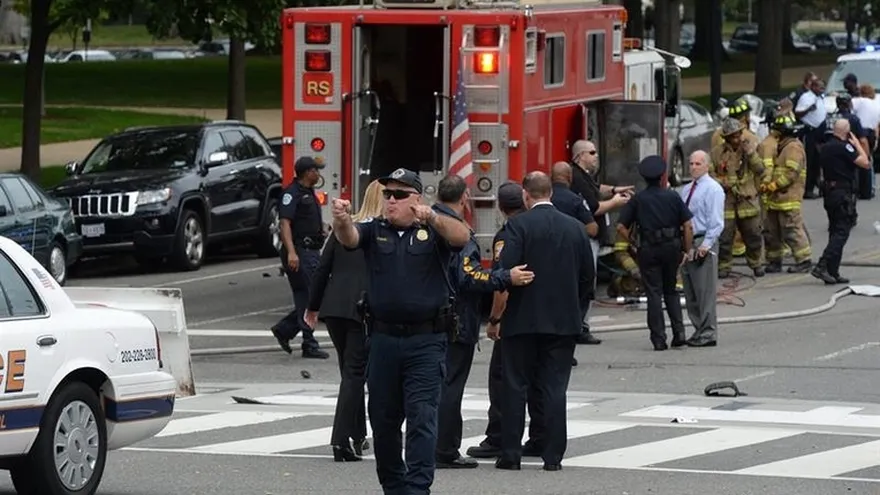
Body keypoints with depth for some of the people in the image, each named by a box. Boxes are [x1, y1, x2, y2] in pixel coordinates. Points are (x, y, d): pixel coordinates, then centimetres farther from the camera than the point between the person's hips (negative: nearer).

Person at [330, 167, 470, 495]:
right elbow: (349, 238, -11)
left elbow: (462, 237, -17)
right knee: (383, 419, 10)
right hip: (383, 339, 3)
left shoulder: (433, 231, 1)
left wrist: (432, 218, -37)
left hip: (426, 342, -3)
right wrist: (341, 221, -36)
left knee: (422, 417, -10)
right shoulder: (375, 231, 8)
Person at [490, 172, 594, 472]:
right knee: (555, 388, 5)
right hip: (563, 321, 3)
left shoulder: (518, 225, -9)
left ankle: (510, 453, 4)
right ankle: (553, 456, 3)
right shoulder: (575, 228, 5)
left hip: (522, 320, -3)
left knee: (515, 387, 4)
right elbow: (588, 277, 9)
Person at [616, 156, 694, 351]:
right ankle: (679, 332, 6)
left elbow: (621, 227, -5)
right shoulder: (672, 197, 0)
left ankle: (659, 339, -1)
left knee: (654, 293, 2)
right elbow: (688, 226, -3)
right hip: (672, 247, 2)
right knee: (671, 291, 17)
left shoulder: (638, 200, -2)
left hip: (649, 249, -2)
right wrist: (687, 250, 4)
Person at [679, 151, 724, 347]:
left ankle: (708, 334, -6)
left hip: (704, 243, -8)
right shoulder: (686, 190, 17)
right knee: (691, 292, 10)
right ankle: (699, 331, 17)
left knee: (705, 291, -8)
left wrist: (706, 245, -19)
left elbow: (717, 222, -12)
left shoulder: (713, 189, -6)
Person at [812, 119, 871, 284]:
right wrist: (857, 144, -3)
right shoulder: (843, 147, -15)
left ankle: (833, 272, 10)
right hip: (843, 193, -9)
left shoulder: (826, 147, 12)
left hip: (830, 191, 9)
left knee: (835, 231, 12)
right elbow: (865, 162, -17)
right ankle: (822, 266, -18)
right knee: (841, 232, -8)